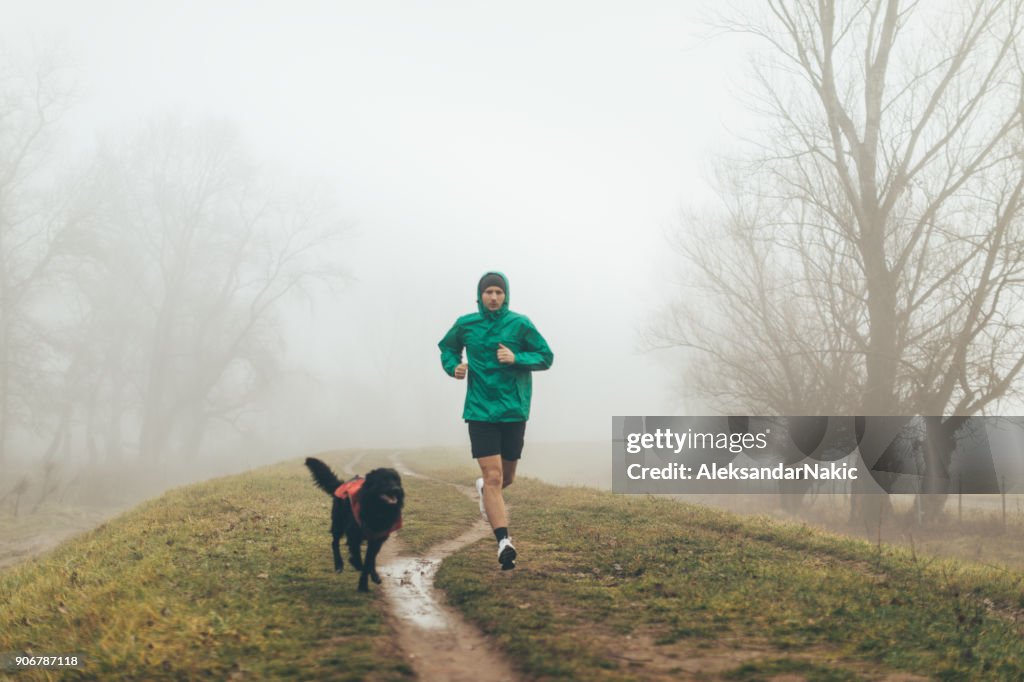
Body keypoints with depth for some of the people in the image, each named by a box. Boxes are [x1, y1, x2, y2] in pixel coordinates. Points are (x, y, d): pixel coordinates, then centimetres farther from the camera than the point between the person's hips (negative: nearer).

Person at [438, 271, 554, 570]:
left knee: (506, 477, 13)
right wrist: (453, 366, -1)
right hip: (480, 411, -1)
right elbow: (447, 346, 20)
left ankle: (484, 488, 49)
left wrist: (517, 358, -16)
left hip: (514, 410, 1)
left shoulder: (520, 324, -3)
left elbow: (546, 357, 1)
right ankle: (503, 542, -15)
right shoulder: (465, 324, 1)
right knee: (493, 476, -13)